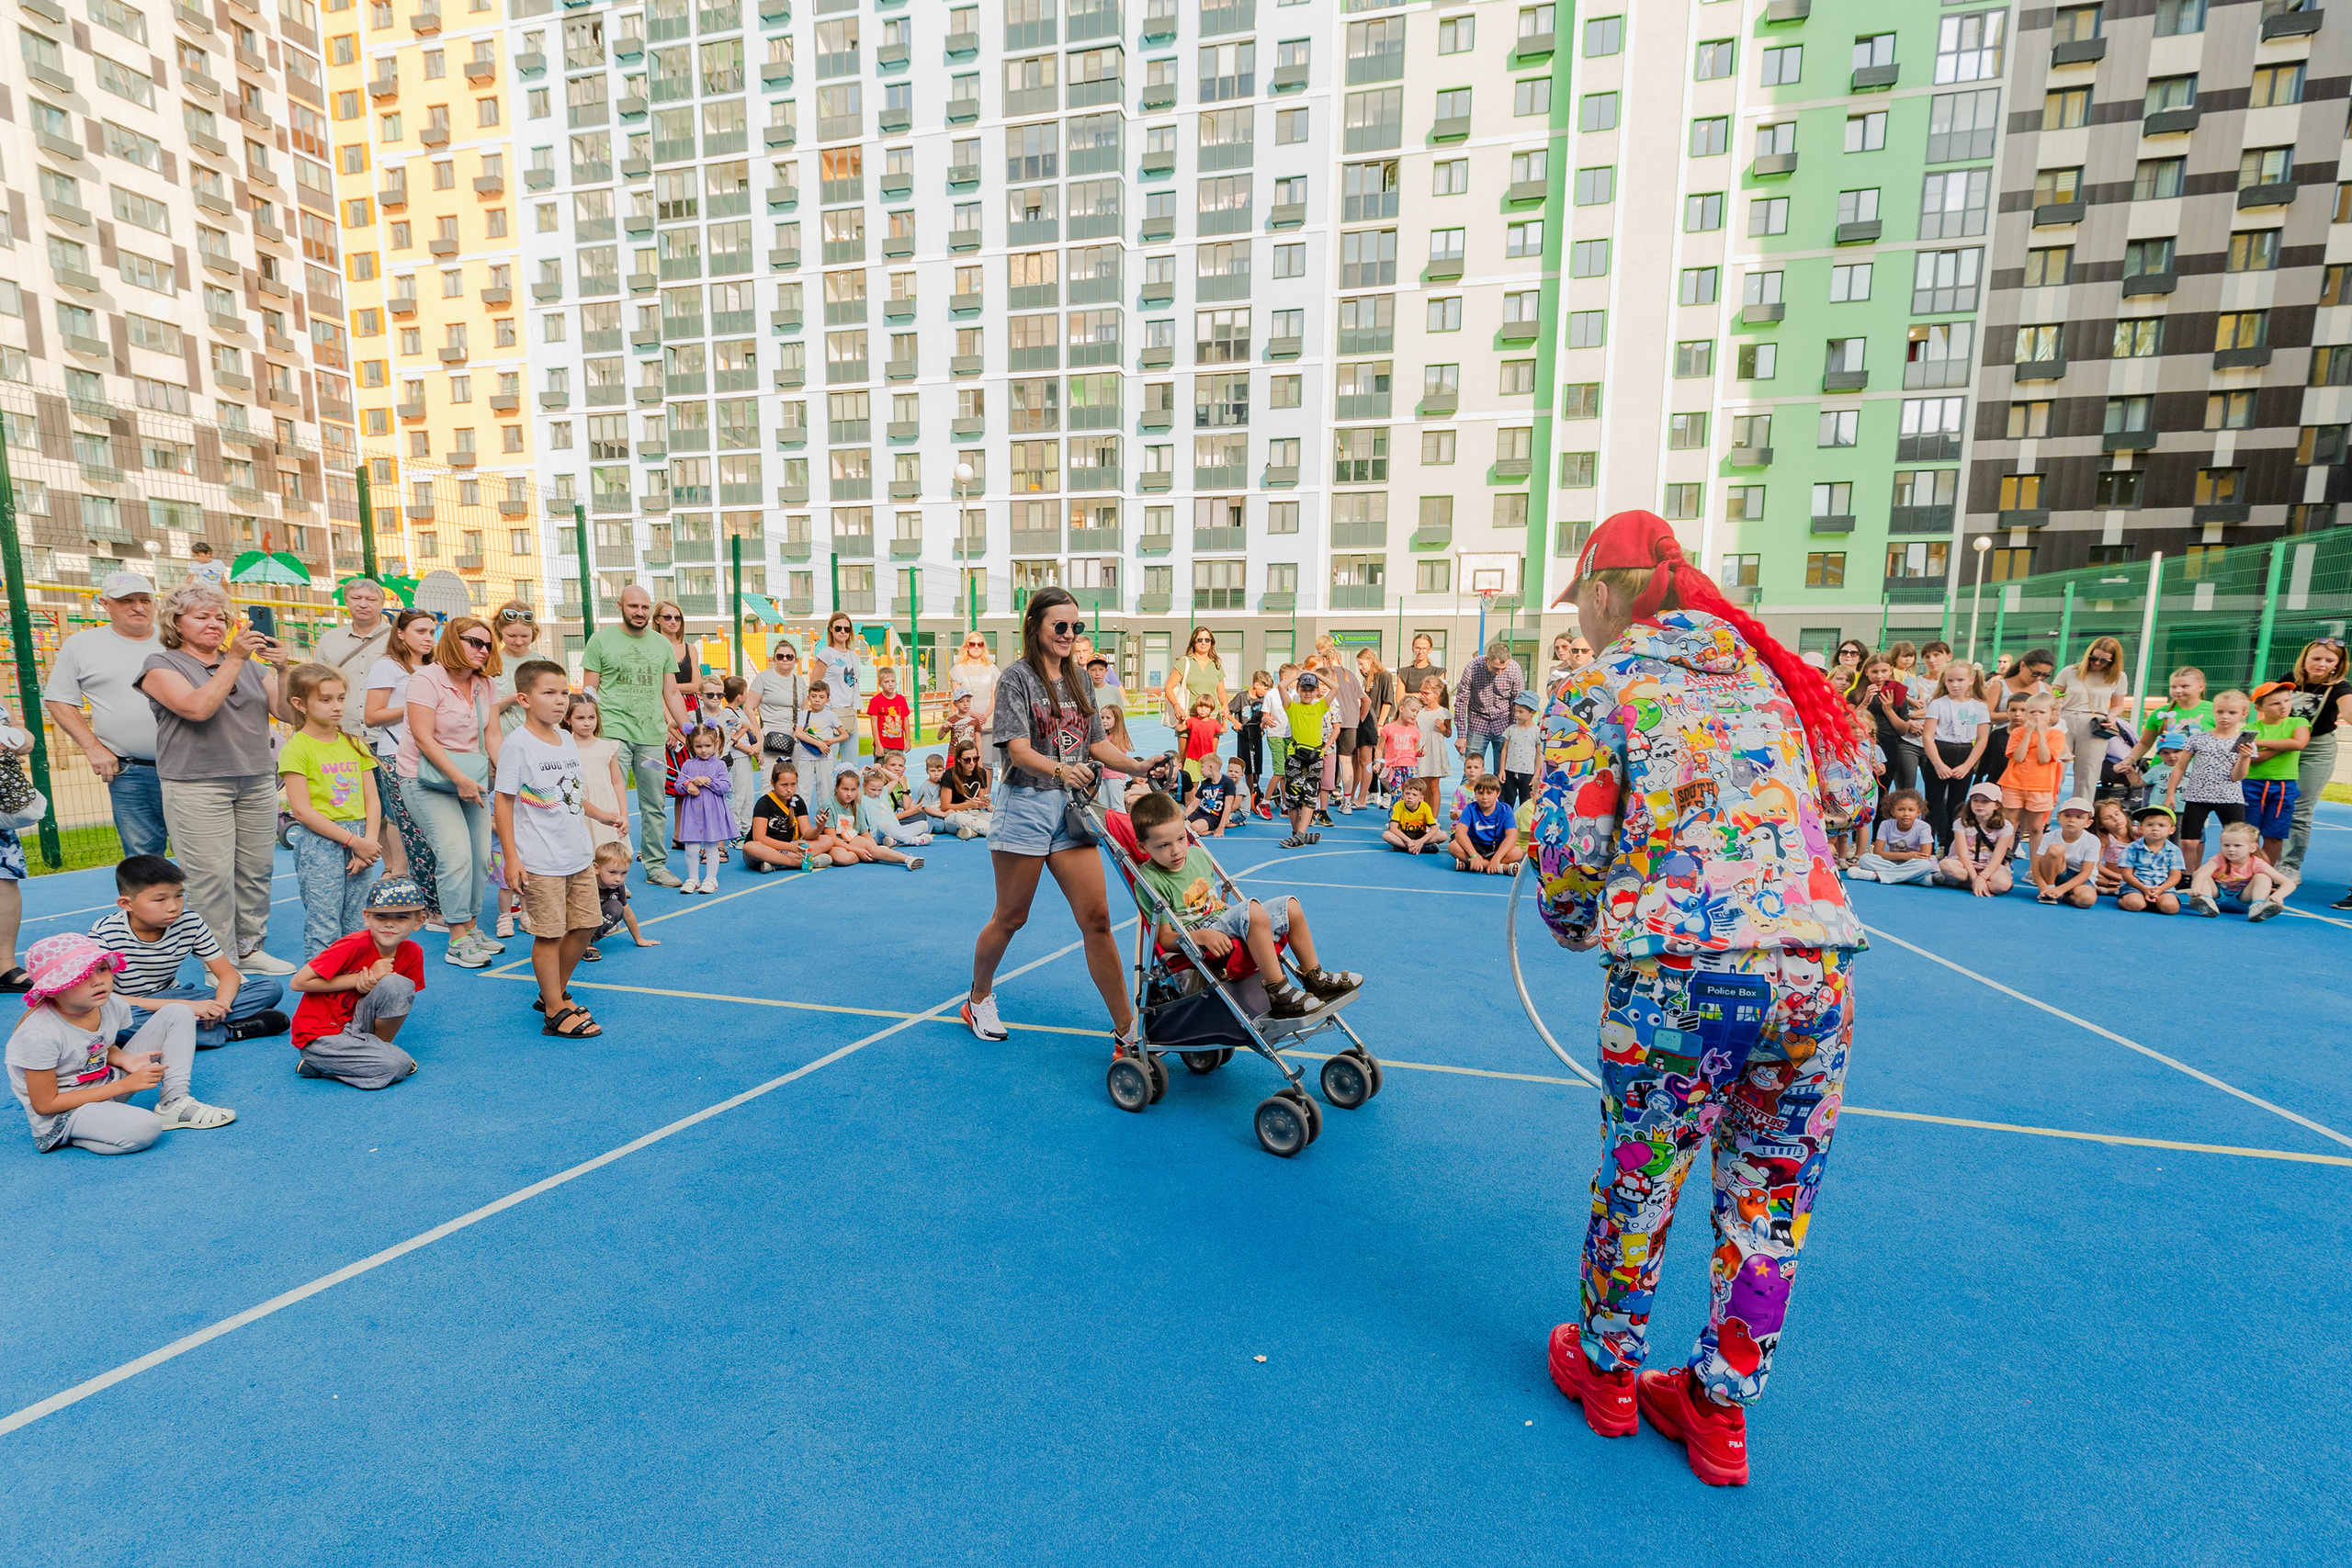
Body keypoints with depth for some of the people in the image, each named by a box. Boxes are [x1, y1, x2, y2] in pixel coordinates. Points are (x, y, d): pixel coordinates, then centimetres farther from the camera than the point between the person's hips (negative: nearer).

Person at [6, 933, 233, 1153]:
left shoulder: (113, 1005, -8)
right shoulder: (39, 1035, -25)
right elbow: (44, 1105, -18)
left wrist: (124, 1059, -8)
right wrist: (125, 1085, -19)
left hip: (107, 1087, 7)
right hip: (62, 1115, -7)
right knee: (145, 1128, -37)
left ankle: (174, 1103, -3)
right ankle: (76, 1140, -3)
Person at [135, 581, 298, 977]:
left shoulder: (247, 663, 15)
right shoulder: (162, 664, 3)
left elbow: (287, 712, 5)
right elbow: (197, 708, -16)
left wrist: (282, 669, -11)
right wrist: (234, 659, -18)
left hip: (257, 783, 4)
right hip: (197, 786, -4)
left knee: (255, 870, 6)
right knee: (212, 877, -5)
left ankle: (249, 949, 17)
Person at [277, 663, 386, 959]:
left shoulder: (354, 744, 11)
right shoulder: (296, 748, -5)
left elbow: (372, 800, 9)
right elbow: (302, 810, -11)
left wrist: (369, 843, -4)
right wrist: (353, 841, -13)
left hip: (360, 839, 5)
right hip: (319, 842, -5)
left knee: (357, 925, 9)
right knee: (323, 926, -3)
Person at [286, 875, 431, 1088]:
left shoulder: (412, 953, -6)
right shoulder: (355, 945, -21)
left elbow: (400, 1001, 0)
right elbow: (299, 982, -17)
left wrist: (372, 986, -22)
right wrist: (362, 978, -21)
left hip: (355, 1025, 4)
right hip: (318, 1036, -4)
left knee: (399, 984, -24)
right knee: (396, 1066, -23)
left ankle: (380, 1047, -3)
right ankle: (316, 1063, 2)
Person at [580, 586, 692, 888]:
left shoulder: (663, 644, 12)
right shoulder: (601, 639, 3)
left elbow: (672, 693, 16)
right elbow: (589, 690, 3)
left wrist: (687, 729, 11)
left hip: (652, 737, 4)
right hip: (614, 734, -3)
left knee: (655, 806, 9)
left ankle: (656, 866, 19)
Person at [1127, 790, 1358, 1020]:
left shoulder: (1197, 854, 6)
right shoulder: (1151, 880, -17)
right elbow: (1165, 938, -18)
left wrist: (1230, 909, 7)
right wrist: (1202, 935, -31)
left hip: (1222, 920, 9)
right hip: (1196, 943, -9)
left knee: (1291, 908, 5)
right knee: (1252, 911, -34)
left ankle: (1314, 978, 17)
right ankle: (1278, 993, -30)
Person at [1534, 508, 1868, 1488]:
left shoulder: (1599, 687, 0)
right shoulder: (1765, 670, 15)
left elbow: (1569, 846, -6)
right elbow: (1850, 789, 23)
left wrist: (1574, 927, 12)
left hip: (1676, 975, -4)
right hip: (1818, 967, 5)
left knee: (1635, 1188, 17)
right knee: (1770, 1205, 20)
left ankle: (1605, 1371, 41)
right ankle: (1719, 1411, 38)